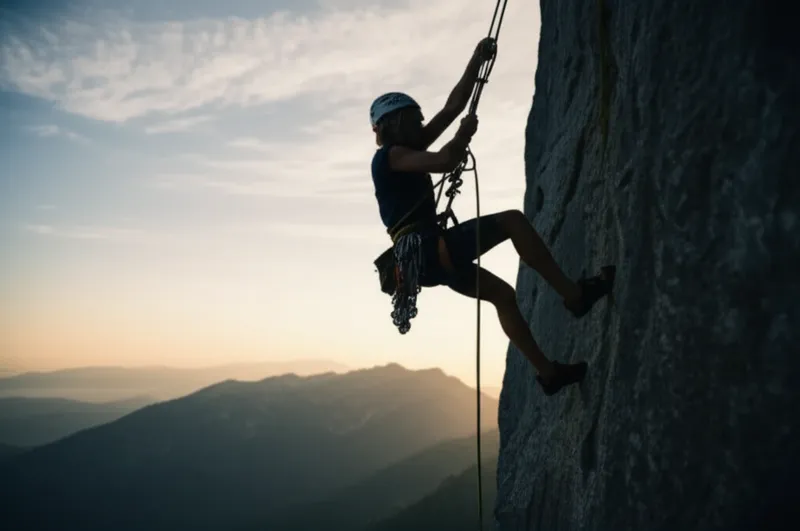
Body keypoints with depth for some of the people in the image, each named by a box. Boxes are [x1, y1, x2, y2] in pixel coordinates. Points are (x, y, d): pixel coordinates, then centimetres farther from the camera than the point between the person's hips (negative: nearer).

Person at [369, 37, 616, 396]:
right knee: (512, 221, -13)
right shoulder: (390, 155, -6)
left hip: (429, 255, 10)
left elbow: (452, 107, 18)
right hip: (426, 250, -10)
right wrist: (466, 133, -2)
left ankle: (547, 371, 15)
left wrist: (476, 63, 14)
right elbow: (445, 162, -21)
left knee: (501, 293, 12)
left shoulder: (408, 150, 20)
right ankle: (574, 294, -11)